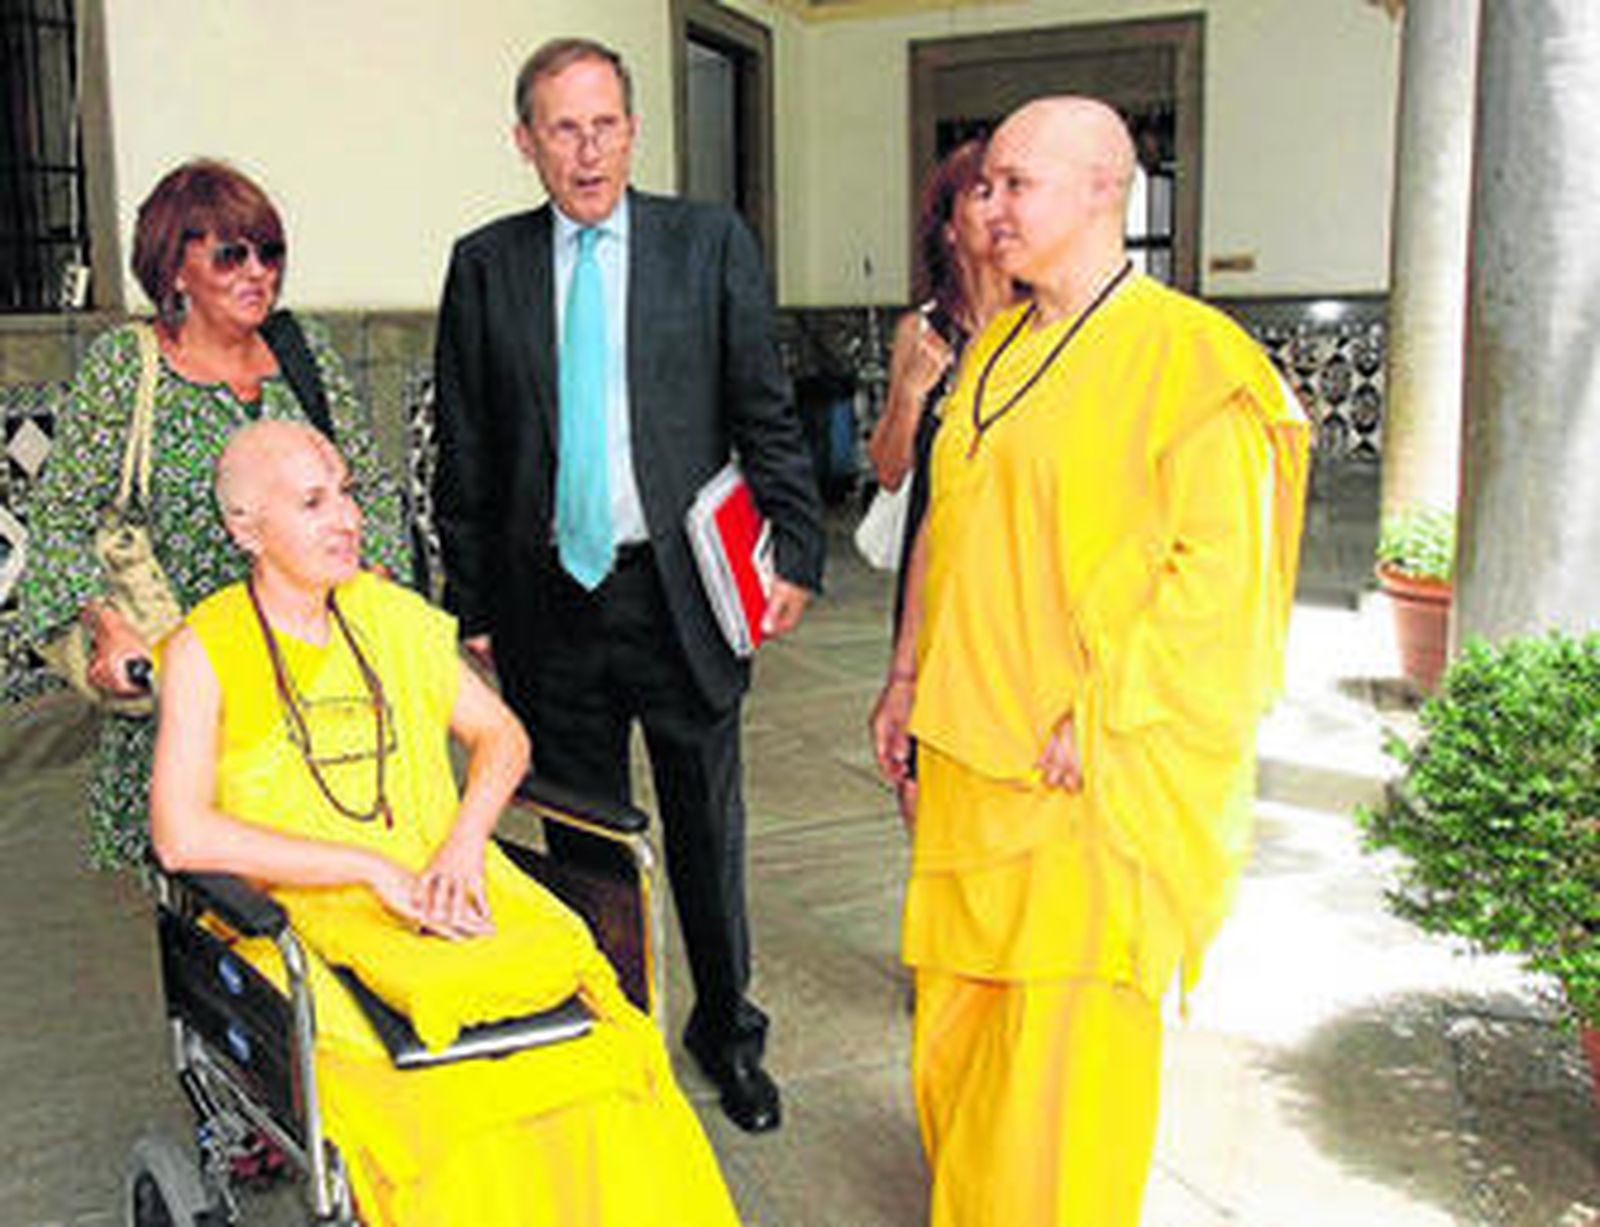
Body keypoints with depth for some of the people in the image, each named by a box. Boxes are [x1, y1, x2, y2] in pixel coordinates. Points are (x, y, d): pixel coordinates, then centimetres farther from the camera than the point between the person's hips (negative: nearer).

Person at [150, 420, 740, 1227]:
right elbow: (180, 836, -11)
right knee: (441, 1093, -30)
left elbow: (500, 735, 16)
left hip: (444, 892, 4)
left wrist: (464, 842, -5)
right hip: (300, 915, -3)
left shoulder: (391, 613, 14)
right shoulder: (205, 653, 0)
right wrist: (373, 868, -15)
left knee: (606, 1051, -22)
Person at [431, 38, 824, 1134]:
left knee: (709, 828, 14)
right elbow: (466, 457, 5)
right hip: (551, 602, 1)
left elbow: (768, 416, 2)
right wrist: (472, 607, 3)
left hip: (682, 591, 0)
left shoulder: (711, 244, 0)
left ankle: (726, 1025, 35)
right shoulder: (486, 265, 3)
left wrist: (797, 551, -5)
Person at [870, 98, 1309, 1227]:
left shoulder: (1188, 354, -11)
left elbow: (1222, 563, -16)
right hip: (975, 748, 7)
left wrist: (1097, 711, -19)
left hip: (1105, 766, -7)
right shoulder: (996, 350, 12)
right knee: (959, 998, 15)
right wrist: (909, 676, 14)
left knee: (1070, 1028, 1)